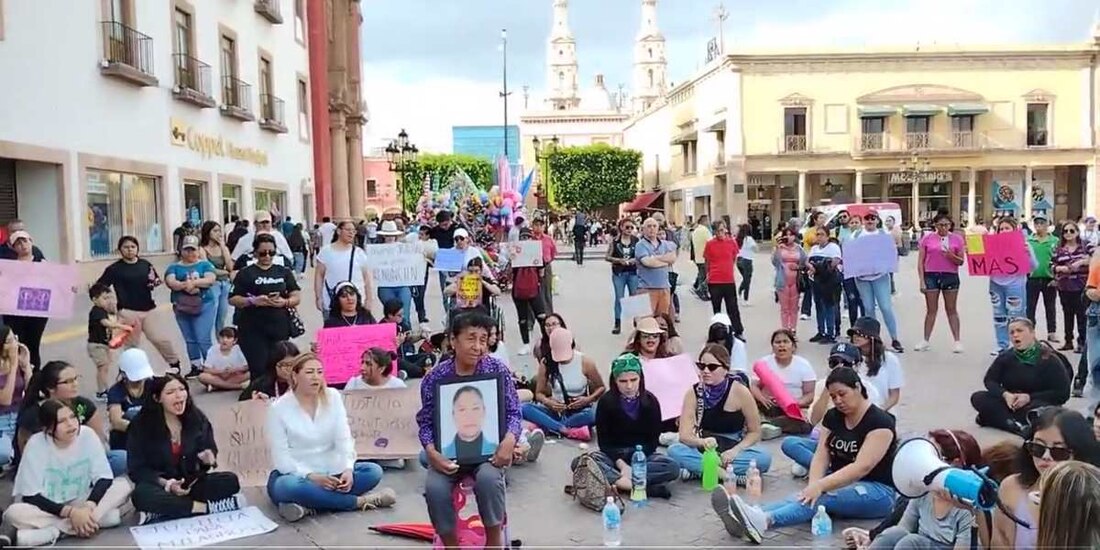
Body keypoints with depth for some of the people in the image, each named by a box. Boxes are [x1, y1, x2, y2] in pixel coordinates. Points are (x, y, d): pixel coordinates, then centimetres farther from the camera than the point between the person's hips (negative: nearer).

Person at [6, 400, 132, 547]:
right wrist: (70, 512, -28)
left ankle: (52, 532, -24)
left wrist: (88, 507, -32)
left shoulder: (87, 434, -14)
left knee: (123, 485, -21)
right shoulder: (36, 444, -18)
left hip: (80, 503, 2)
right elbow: (31, 496, -17)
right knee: (13, 513, -32)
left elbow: (104, 478, -13)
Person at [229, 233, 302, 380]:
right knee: (259, 369, -8)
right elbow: (232, 299, -1)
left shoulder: (284, 272, 12)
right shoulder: (246, 273, 4)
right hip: (253, 330, -3)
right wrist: (252, 301, -18)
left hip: (280, 328, 3)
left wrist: (285, 302, -12)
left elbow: (296, 297, 9)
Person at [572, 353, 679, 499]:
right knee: (579, 462, -30)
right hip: (613, 454, 0)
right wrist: (621, 464, -22)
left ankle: (614, 480, -32)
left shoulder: (650, 401, -6)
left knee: (673, 467, -30)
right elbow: (604, 441, -7)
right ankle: (642, 486, -37)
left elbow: (653, 440, -6)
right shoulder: (606, 401, -9)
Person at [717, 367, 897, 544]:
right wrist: (814, 485, -25)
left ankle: (763, 521, -60)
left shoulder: (880, 422, -14)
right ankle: (744, 522, -53)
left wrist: (820, 486, -35)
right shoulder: (833, 416, 6)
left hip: (878, 490, -5)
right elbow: (820, 456, -4)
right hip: (841, 484, 5)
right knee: (804, 497, -27)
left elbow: (862, 467, -25)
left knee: (824, 498, -35)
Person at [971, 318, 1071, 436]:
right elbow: (990, 380, 1)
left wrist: (1029, 397, -21)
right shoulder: (1006, 356, 3)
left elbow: (1062, 394, -10)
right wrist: (1005, 394, -21)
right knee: (977, 397, -22)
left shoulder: (1049, 360, -7)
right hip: (1009, 403, 4)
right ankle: (1017, 426, -34)